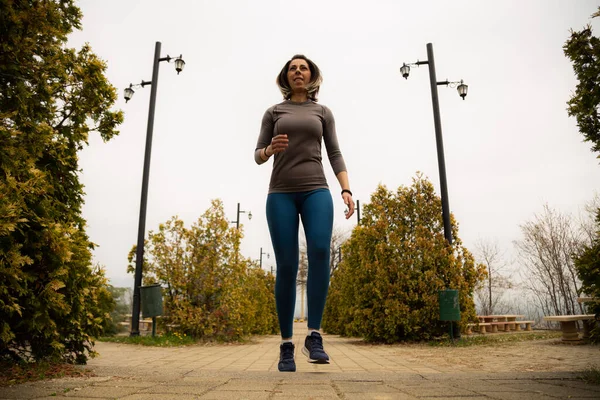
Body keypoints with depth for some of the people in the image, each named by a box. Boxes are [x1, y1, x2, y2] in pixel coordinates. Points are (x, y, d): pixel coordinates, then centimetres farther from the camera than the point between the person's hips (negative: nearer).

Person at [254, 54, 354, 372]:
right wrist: (271, 148, -14)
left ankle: (314, 337, -17)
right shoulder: (274, 112, 16)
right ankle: (286, 345, 3)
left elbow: (335, 154, 10)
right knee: (286, 266, -8)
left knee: (320, 252, -25)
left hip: (316, 190, 0)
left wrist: (346, 190, -5)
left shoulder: (323, 112, 17)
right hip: (281, 193, 0)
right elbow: (258, 155, 11)